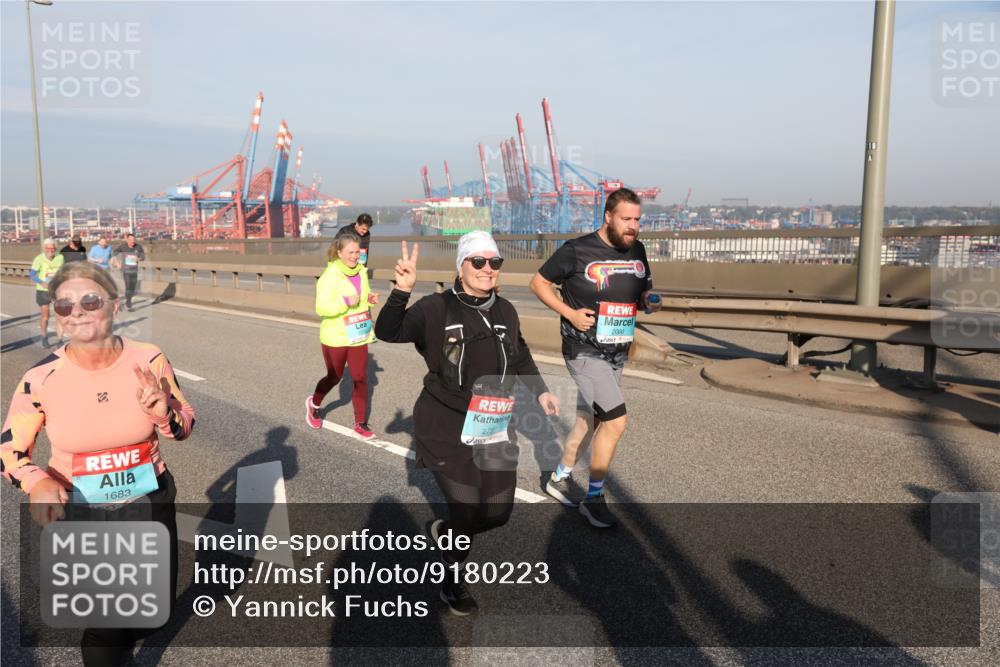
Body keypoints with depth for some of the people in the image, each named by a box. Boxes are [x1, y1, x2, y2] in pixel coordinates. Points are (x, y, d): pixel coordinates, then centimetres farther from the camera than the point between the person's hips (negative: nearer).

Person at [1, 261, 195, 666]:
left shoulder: (149, 361, -16)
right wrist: (36, 481, -26)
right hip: (79, 514, -1)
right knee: (104, 634, 10)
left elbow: (184, 427, -4)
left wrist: (163, 414, -26)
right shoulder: (41, 378, -18)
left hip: (148, 504, 2)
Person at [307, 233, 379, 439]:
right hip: (335, 338, -4)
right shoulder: (329, 276, -18)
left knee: (360, 379, 2)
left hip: (358, 336, 5)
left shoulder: (361, 271, 1)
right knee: (334, 377, 13)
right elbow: (321, 308, -23)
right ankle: (314, 404, 42)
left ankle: (360, 423, 15)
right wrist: (345, 301, -34)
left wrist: (370, 298, -3)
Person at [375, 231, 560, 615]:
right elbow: (388, 333, -18)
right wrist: (402, 291, -31)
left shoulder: (505, 311, 7)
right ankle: (453, 583, 26)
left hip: (495, 430, 6)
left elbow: (520, 356, 22)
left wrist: (540, 391, 20)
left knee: (498, 513, 11)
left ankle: (446, 532, 44)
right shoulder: (436, 309, -9)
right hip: (447, 430, -5)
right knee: (467, 512, -3)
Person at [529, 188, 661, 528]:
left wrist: (650, 302, -6)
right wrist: (570, 313, -15)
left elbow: (643, 293, 18)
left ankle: (559, 479, 37)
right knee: (616, 420, -15)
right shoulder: (577, 250, -13)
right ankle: (594, 498, 1)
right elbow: (538, 282, -4)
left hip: (617, 354, 7)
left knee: (588, 420, 17)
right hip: (584, 352, -7)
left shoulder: (637, 250, 5)